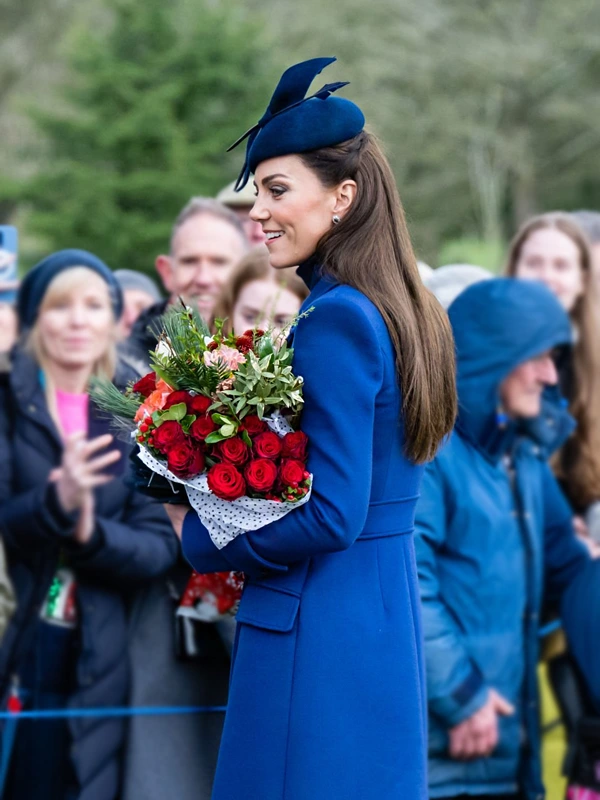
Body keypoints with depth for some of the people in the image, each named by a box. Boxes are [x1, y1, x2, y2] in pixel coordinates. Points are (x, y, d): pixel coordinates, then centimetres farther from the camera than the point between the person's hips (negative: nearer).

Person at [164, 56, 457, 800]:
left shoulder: (335, 321, -18)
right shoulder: (401, 312, 9)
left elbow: (332, 516, -20)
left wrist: (200, 538, -7)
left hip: (317, 639, -9)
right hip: (387, 622, 9)